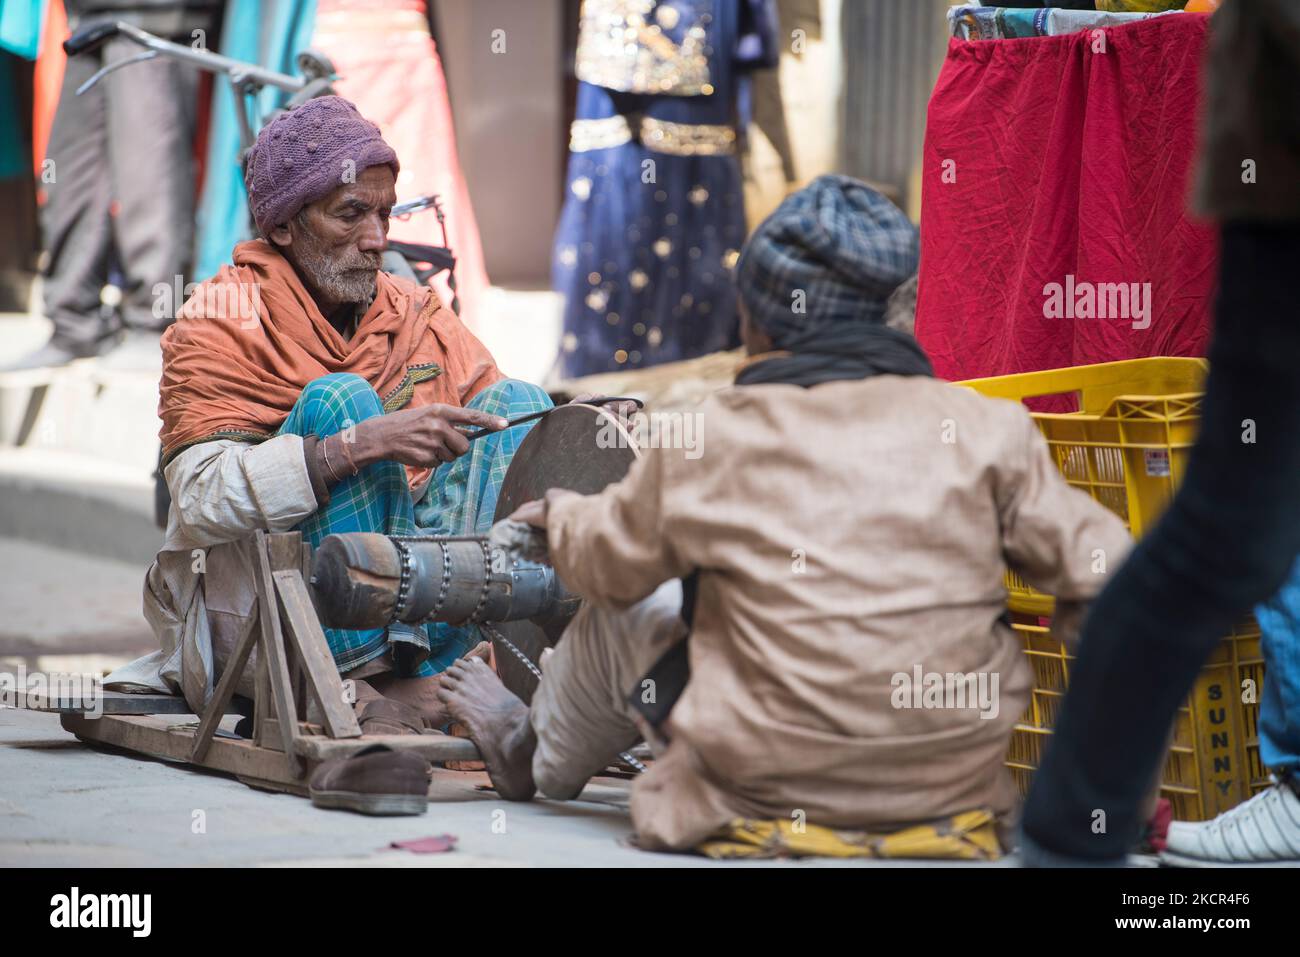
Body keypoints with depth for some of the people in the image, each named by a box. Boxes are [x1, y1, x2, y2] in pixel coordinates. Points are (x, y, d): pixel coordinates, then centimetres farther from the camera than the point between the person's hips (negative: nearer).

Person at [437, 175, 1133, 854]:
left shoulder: (711, 445, -7)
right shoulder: (983, 428, -5)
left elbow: (609, 562, 11)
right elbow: (1097, 570, -5)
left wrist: (561, 513, 35)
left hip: (771, 796, -3)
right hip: (958, 791, 3)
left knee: (625, 616, 24)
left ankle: (536, 757, 53)